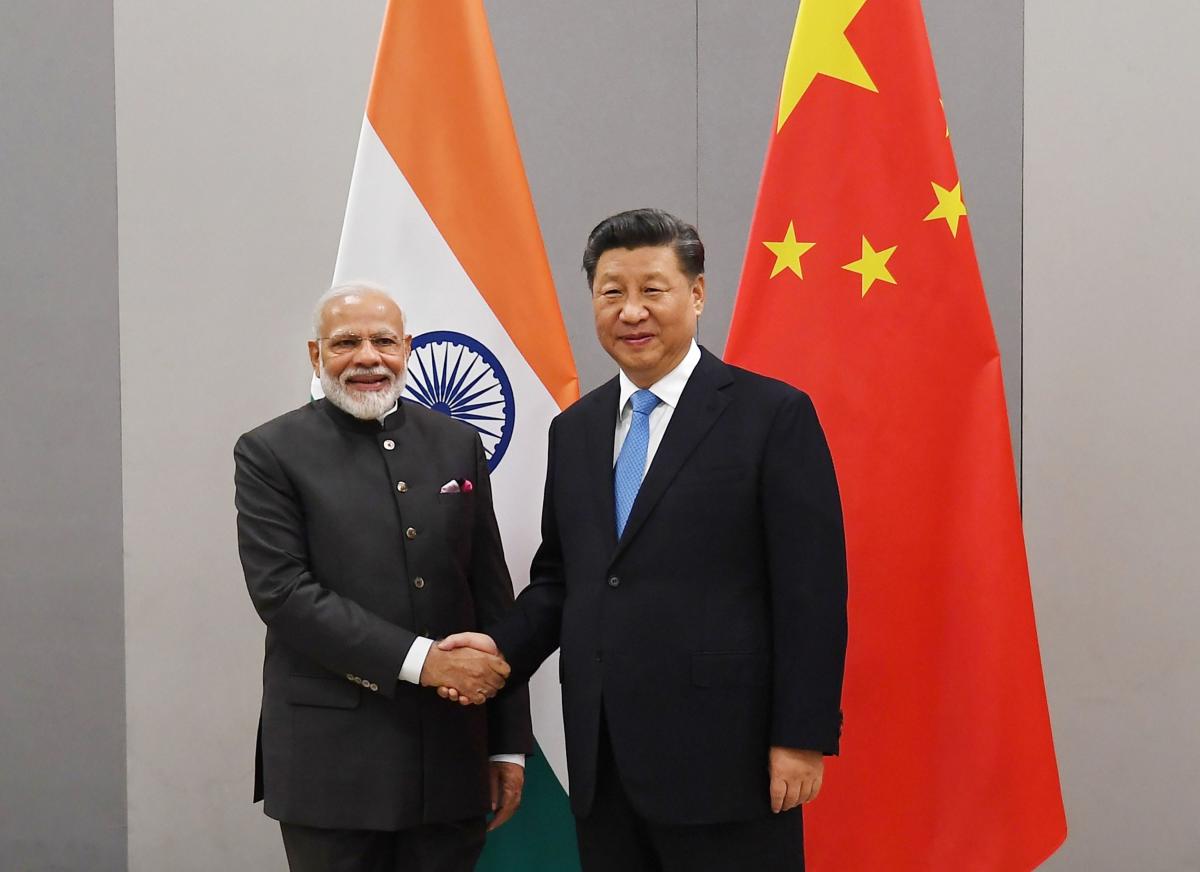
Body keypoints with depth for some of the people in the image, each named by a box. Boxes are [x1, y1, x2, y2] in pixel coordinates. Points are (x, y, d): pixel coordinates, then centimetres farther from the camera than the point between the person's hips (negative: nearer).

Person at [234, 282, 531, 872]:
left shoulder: (457, 445, 10)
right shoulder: (271, 453, -1)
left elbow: (492, 596, 10)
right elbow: (280, 591, -12)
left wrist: (509, 745, 8)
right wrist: (422, 661, -17)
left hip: (451, 757, 3)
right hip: (331, 759, -3)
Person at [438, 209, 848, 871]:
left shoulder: (772, 414, -5)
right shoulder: (574, 429, 13)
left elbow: (811, 589, -8)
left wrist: (802, 738, -12)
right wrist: (505, 646, 0)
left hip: (721, 758, -5)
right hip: (601, 763, 6)